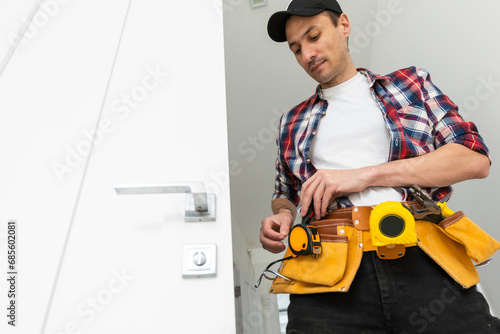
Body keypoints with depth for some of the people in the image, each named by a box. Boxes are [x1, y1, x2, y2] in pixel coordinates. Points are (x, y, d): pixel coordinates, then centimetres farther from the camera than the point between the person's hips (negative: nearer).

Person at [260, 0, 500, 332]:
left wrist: (364, 174, -8)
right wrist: (282, 216, 1)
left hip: (421, 258, 0)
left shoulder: (410, 83, 15)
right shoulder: (293, 121, 19)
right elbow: (285, 195, 26)